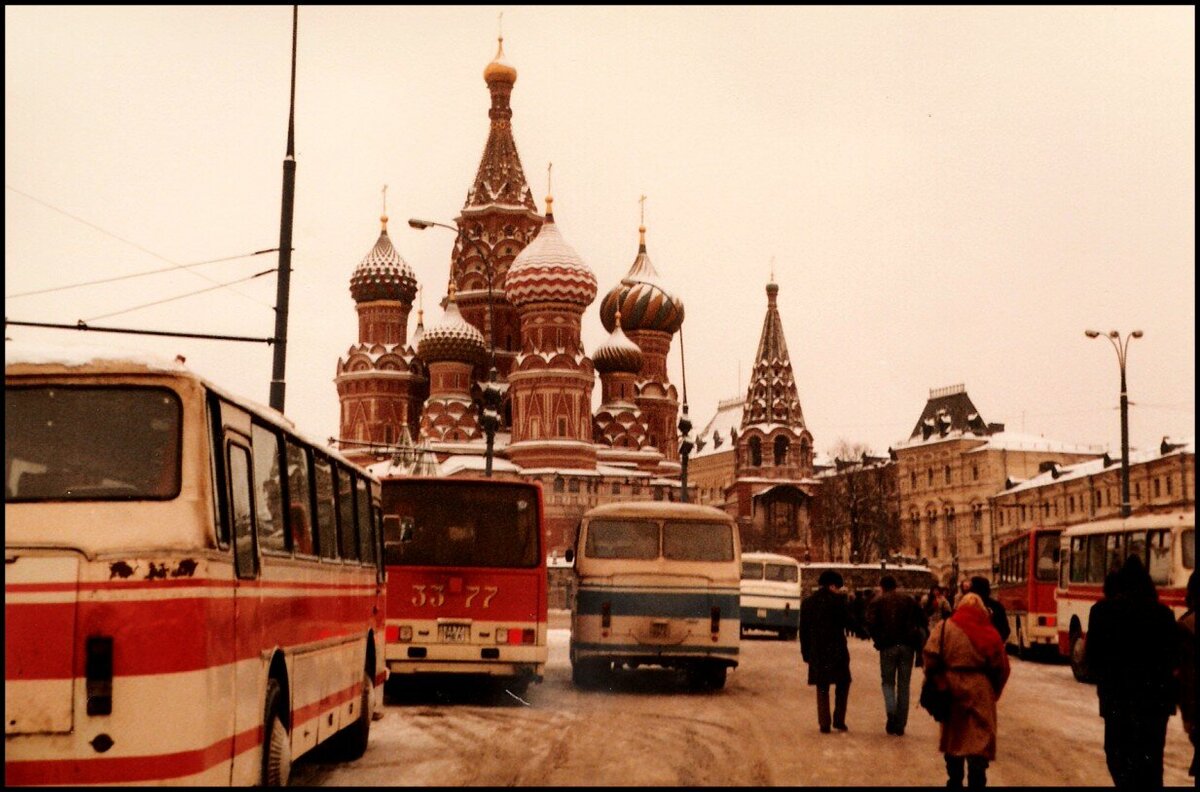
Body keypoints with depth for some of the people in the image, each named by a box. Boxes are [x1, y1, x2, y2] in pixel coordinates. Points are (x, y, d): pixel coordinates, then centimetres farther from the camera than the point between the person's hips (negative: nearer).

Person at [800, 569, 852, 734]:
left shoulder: (807, 602, 8)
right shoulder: (837, 600, -7)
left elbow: (803, 630, 10)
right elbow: (847, 621, -3)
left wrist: (805, 652, 15)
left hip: (816, 652, 3)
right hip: (836, 650, -3)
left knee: (822, 689, 9)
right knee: (843, 684, 12)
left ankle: (824, 724, 4)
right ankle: (839, 720, 5)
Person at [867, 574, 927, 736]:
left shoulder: (877, 602, 3)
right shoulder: (908, 600, 11)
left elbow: (870, 624, -10)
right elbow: (922, 620, 3)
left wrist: (878, 640, 2)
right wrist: (918, 641, 9)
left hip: (887, 646, -2)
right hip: (907, 646, 2)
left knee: (888, 682, 11)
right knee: (903, 685, 9)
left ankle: (891, 712, -15)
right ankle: (900, 724, 9)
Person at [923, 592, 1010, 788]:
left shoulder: (946, 627, -2)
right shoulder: (990, 633, 0)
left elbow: (931, 655, -10)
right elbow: (1001, 667, 0)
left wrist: (934, 680, 3)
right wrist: (994, 691, 12)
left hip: (951, 689, 1)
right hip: (981, 691, -1)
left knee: (953, 737, 16)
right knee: (979, 740, 1)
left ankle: (954, 782, 28)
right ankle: (976, 782, -6)